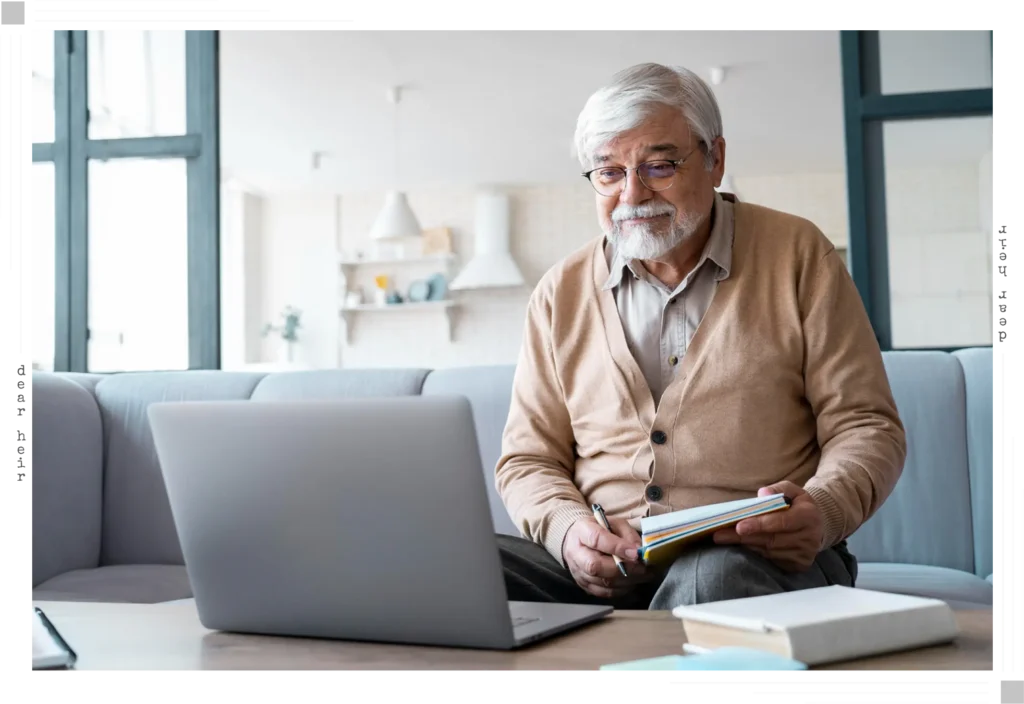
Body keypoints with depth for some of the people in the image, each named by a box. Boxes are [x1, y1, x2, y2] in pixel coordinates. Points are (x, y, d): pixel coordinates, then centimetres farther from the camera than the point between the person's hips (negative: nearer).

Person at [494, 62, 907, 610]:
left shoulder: (797, 255, 6)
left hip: (765, 561, -3)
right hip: (602, 572, 3)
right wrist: (567, 530, -11)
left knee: (715, 577, -40)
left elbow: (868, 427, 4)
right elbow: (526, 460, 12)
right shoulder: (560, 293, 12)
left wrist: (821, 512, -18)